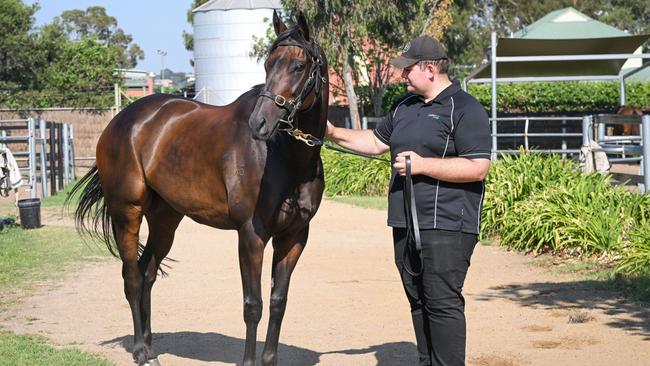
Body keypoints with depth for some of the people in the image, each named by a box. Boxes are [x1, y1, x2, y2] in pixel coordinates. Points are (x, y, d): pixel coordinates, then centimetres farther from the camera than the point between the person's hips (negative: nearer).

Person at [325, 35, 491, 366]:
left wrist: (422, 165, -18)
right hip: (405, 224, 9)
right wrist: (334, 134, 16)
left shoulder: (465, 109, -9)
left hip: (445, 226, -8)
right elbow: (376, 142, 29)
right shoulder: (405, 107, 17)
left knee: (442, 302, -10)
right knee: (418, 300, 12)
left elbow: (477, 167, -17)